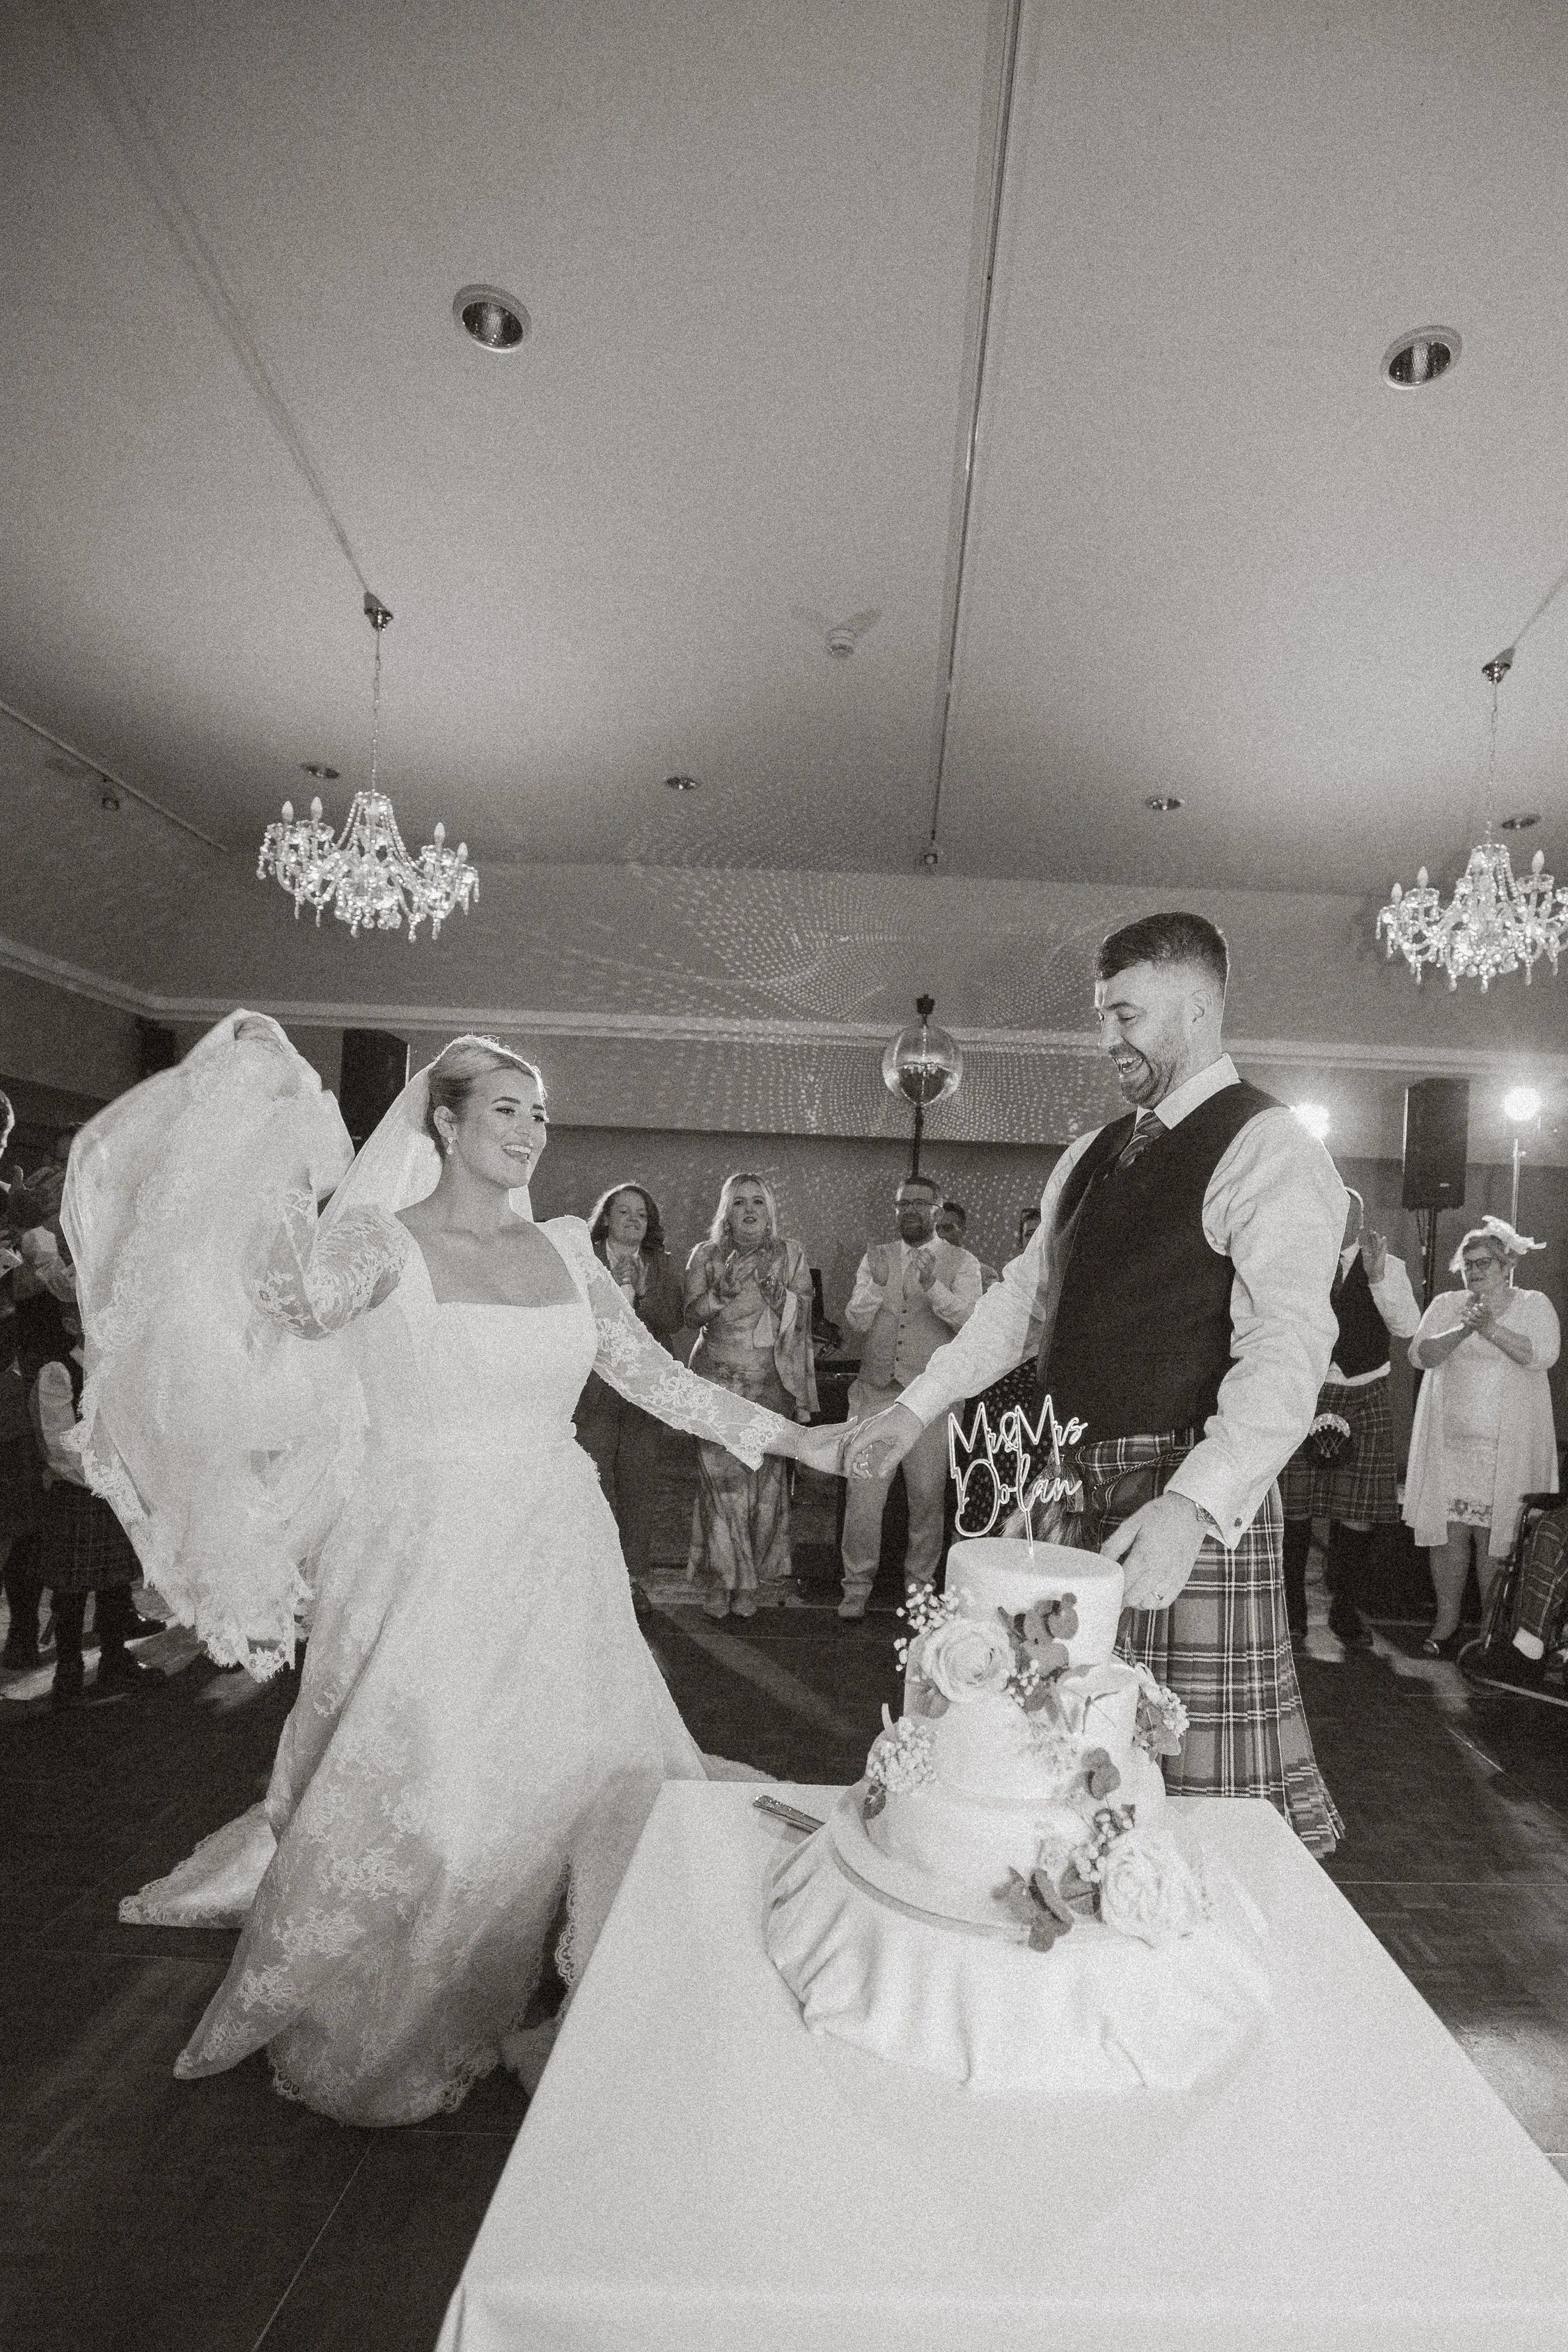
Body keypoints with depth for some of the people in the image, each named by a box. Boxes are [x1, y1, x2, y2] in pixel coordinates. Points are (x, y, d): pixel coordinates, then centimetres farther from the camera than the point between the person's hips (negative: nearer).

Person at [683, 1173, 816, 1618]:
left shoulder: (791, 1255, 10)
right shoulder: (706, 1255, 9)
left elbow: (802, 1312, 7)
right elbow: (693, 1311, -2)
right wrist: (726, 1289, -15)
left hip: (773, 1383, 1)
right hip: (719, 1379, 0)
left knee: (769, 1478, 0)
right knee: (722, 1477, -5)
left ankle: (766, 1575, 14)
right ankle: (725, 1578, 7)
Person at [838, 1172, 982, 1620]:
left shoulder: (962, 1262, 4)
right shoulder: (876, 1258, 11)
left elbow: (971, 1319, -12)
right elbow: (855, 1321, 3)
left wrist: (933, 1286, -27)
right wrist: (876, 1282, -16)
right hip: (875, 1393, 2)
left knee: (928, 1494, 6)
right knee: (863, 1493, 0)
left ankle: (920, 1583, 23)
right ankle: (857, 1585, 13)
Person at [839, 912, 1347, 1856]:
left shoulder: (1268, 1150, -9)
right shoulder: (1093, 1154, 15)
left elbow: (1289, 1351, -20)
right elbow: (1023, 1293, 19)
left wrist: (1191, 1505, -32)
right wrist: (916, 1409, 13)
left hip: (1195, 1497, -7)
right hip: (1080, 1488, 7)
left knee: (1210, 1777, -1)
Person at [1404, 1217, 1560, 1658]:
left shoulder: (1534, 1305, 5)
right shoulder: (1446, 1304, 10)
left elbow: (1542, 1354, -13)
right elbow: (1419, 1354, -3)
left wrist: (1491, 1329, -24)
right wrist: (1462, 1331, -19)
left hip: (1507, 1446, -2)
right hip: (1448, 1441, 2)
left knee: (1493, 1534, -3)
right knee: (1448, 1530, 0)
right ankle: (1447, 1622, 10)